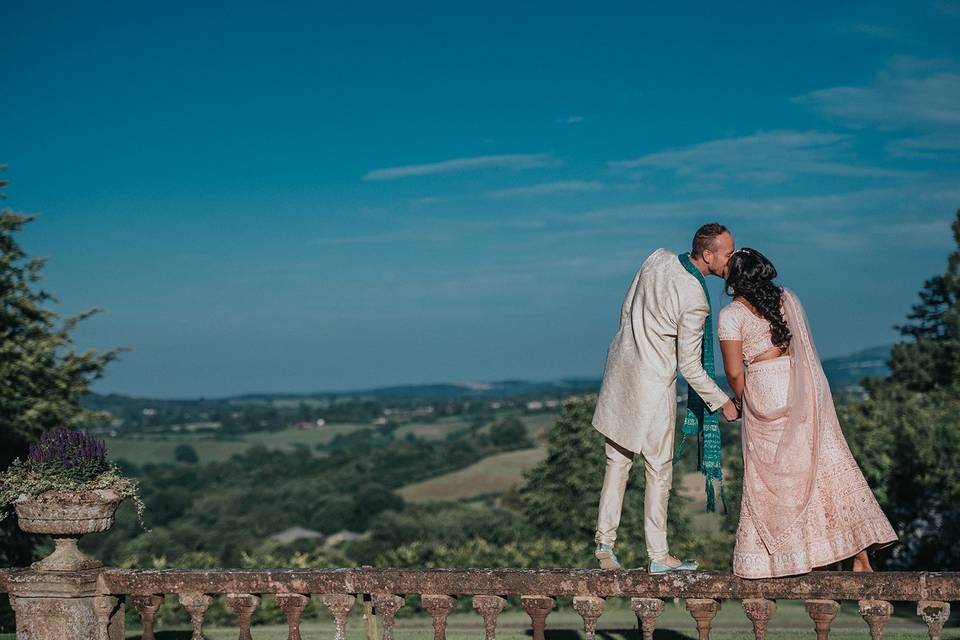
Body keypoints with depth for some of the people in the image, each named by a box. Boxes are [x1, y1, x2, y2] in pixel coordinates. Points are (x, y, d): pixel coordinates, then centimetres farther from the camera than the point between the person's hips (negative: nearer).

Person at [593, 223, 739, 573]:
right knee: (659, 469, 6)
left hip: (621, 367, 7)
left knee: (617, 460, 15)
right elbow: (689, 366, -15)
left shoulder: (658, 258, -3)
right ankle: (658, 556, 14)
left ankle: (604, 541, 18)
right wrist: (721, 401, -3)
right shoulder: (695, 301, -22)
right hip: (652, 384, -7)